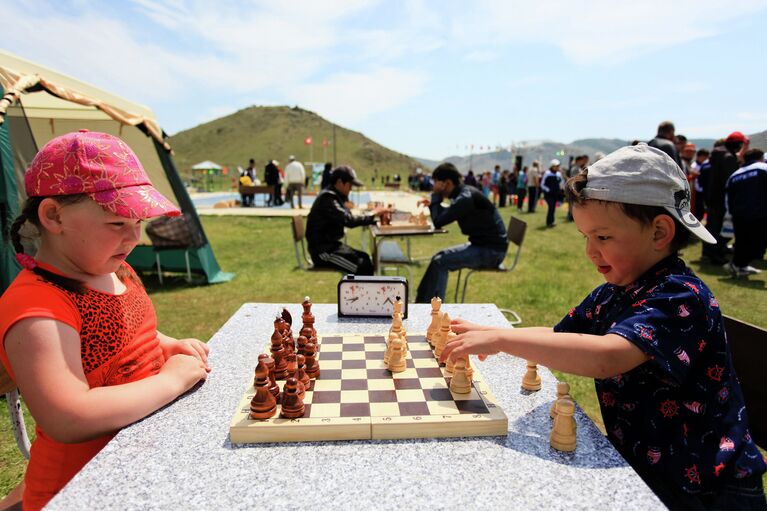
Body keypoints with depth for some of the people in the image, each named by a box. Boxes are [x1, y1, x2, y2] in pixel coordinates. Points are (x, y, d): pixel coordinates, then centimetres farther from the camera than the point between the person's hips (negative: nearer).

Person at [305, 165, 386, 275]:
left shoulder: (336, 196, 12)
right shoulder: (327, 198, -20)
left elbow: (348, 218, 12)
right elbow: (349, 220, -29)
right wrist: (373, 215, -17)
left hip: (331, 244, 10)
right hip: (323, 250, -10)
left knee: (365, 258, 9)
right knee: (363, 267, -16)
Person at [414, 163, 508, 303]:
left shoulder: (466, 197, -21)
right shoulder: (464, 192, 9)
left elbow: (438, 222, -22)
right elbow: (446, 215, 24)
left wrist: (436, 196, -10)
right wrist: (432, 203, 7)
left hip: (492, 251, -10)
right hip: (483, 244, 10)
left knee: (440, 262, -17)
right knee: (439, 257, 10)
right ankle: (421, 302, 15)